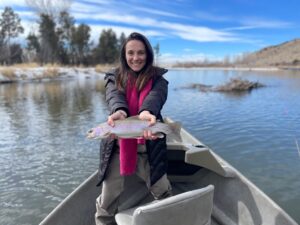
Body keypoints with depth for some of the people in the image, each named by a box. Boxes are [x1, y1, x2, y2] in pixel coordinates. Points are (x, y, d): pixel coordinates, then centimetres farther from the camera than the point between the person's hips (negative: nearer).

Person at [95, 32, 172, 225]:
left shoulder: (157, 78, -1)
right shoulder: (114, 78, 3)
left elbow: (155, 96, -23)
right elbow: (115, 97, -18)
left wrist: (147, 112, -47)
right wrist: (119, 111, -42)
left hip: (148, 148, 0)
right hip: (118, 148, 1)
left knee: (165, 194, 17)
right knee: (106, 203, 9)